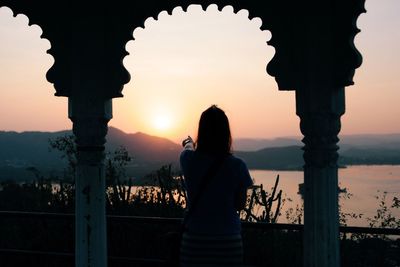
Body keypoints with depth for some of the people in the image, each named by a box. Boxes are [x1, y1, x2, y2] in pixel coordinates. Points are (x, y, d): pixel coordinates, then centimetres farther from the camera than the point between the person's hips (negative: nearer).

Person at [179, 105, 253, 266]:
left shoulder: (189, 160, -5)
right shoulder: (237, 165, -10)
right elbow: (240, 205, 3)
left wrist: (188, 144, 44)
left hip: (195, 242, 1)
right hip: (228, 242, -1)